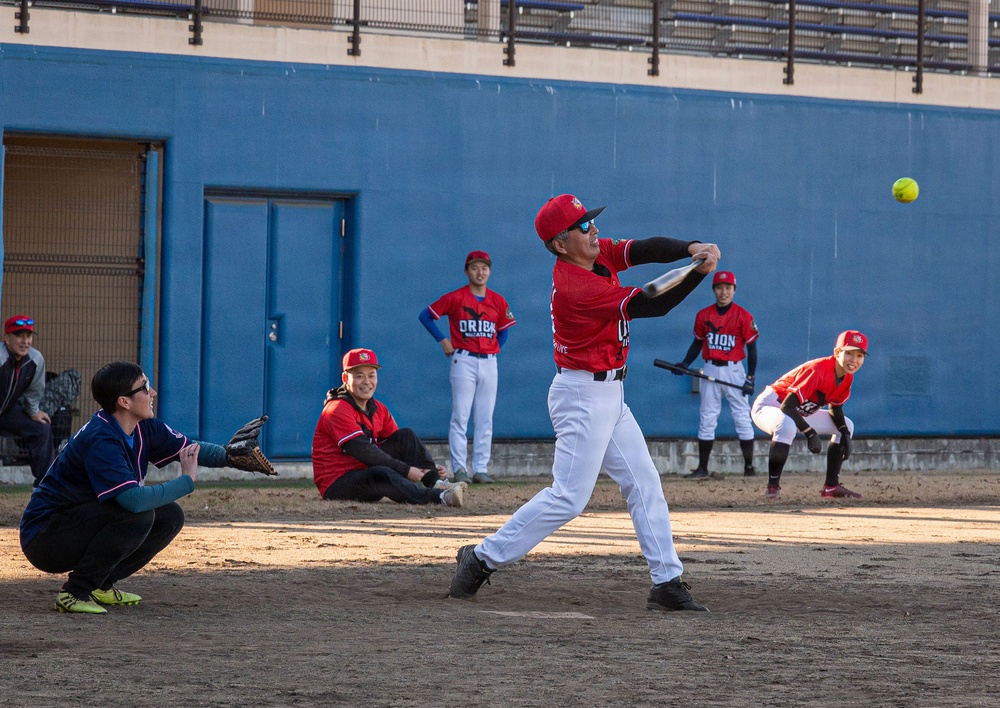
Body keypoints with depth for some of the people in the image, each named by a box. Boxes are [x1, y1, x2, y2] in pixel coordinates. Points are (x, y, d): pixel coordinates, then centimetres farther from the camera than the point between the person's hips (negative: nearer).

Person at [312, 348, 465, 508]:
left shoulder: (378, 409, 12)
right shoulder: (337, 410, -15)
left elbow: (404, 446, 8)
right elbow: (363, 451, -24)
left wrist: (430, 468, -11)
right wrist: (406, 470, -25)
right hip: (336, 485, -8)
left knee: (406, 435, -3)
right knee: (382, 474, -37)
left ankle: (436, 484, -22)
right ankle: (439, 497, -57)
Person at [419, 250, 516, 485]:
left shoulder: (498, 301, 8)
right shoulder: (455, 298, -3)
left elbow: (504, 329, 22)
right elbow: (426, 315, 2)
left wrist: (496, 348, 8)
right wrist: (443, 341, -2)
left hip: (489, 362, 4)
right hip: (464, 361, -4)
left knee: (485, 420, 4)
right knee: (460, 417, -6)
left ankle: (480, 469, 7)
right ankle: (459, 469, -4)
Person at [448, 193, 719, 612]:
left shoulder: (600, 254, 3)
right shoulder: (575, 288, -24)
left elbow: (646, 250, -7)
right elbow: (651, 306, -22)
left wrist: (691, 248, -26)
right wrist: (700, 271, -20)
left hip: (609, 396, 10)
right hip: (583, 396, -10)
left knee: (644, 484, 8)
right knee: (569, 497, -11)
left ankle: (667, 582, 9)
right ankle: (483, 559, -3)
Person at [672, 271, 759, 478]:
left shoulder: (743, 316, -5)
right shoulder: (703, 315, 4)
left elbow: (751, 348, -3)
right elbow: (697, 343, 12)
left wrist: (750, 377, -8)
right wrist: (685, 364, -3)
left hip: (734, 370, -3)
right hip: (710, 370, 3)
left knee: (742, 418, -2)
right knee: (706, 418, 5)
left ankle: (749, 467, 3)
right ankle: (702, 468, 10)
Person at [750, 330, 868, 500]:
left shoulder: (847, 378, -4)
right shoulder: (818, 370, -31)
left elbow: (835, 408, 11)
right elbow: (787, 406, -35)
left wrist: (845, 433, -7)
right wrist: (810, 433, -35)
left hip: (798, 414, 10)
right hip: (768, 406, -10)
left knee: (846, 426, 11)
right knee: (787, 425, -43)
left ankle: (831, 486, 13)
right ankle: (773, 486, -35)